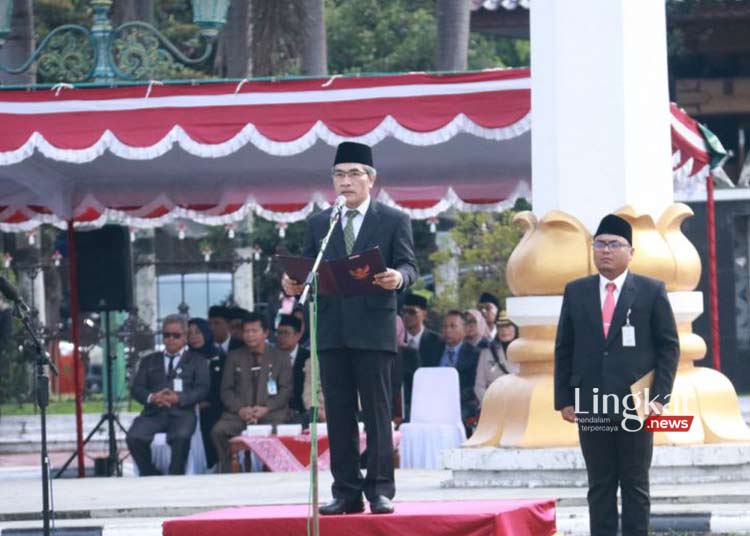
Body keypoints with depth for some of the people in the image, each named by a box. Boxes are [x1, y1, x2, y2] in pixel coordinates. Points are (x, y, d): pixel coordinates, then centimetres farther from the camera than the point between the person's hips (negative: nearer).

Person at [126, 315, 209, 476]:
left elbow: (202, 389, 4)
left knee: (181, 437, -37)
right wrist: (151, 397, -10)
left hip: (182, 412, -2)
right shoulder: (149, 361, 26)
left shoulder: (197, 360, 19)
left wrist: (179, 398, -13)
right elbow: (136, 388, 13)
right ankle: (150, 475, -9)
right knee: (134, 437, -28)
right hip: (154, 412, 2)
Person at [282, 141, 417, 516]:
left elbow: (408, 266, -1)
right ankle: (346, 492, 6)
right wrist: (294, 284, -10)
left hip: (373, 330, -4)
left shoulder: (393, 221, 7)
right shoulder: (318, 224, 17)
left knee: (377, 412, -4)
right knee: (339, 415, 3)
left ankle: (380, 491, -2)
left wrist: (398, 278, -24)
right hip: (332, 330, 4)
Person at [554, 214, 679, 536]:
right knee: (600, 487, 4)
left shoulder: (652, 291, 3)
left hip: (636, 404, -2)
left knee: (635, 486, 3)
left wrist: (659, 397, -5)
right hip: (591, 406, 2)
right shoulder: (576, 292, 9)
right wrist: (563, 399, 3)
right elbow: (563, 349, 10)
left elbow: (669, 346, 3)